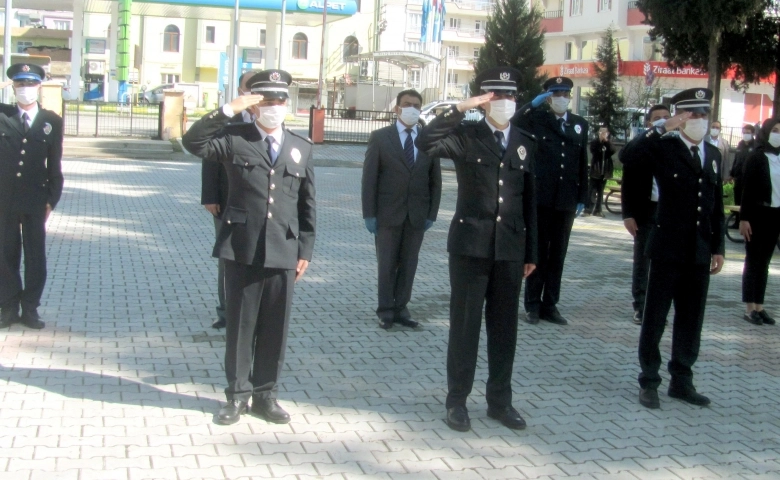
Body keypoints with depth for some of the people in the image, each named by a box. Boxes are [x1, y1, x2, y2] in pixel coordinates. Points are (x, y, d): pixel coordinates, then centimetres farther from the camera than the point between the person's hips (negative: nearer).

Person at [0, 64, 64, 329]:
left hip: (35, 199, 0)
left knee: (35, 256, 5)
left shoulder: (52, 121, 3)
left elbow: (55, 164, 3)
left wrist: (52, 199, -1)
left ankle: (30, 309, 15)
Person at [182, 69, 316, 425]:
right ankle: (237, 394, 19)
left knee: (275, 327, 8)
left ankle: (266, 394, 21)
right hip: (241, 249, -2)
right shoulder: (235, 138, 2)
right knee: (240, 325, 7)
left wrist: (305, 250, 8)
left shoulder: (301, 147, 10)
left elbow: (307, 204, 12)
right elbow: (193, 143, -15)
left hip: (283, 252, 2)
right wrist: (228, 110, -19)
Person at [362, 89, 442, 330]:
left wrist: (432, 214, 1)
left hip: (417, 216, 2)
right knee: (386, 265, 5)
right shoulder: (380, 137, -1)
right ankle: (385, 311, 16)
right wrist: (369, 214, -8)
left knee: (408, 265, 8)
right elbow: (369, 177, -3)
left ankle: (400, 309, 18)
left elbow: (435, 180, 7)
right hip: (388, 213, -2)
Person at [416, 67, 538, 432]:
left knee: (504, 327, 10)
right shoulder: (466, 136, -3)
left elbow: (529, 200, 11)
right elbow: (425, 142, -22)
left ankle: (500, 400, 22)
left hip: (510, 249, 4)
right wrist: (460, 109, -23)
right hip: (470, 245, -4)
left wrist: (531, 252, 10)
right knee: (465, 325, 4)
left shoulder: (525, 142, 10)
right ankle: (457, 400, 16)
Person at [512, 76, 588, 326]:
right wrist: (533, 104, -20)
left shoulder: (580, 124, 10)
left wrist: (582, 198, 8)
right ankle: (533, 305, 12)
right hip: (541, 197, -3)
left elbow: (583, 164, 11)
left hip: (567, 200, 3)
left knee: (558, 254, 8)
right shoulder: (536, 118, 0)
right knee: (538, 251, 5)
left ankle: (550, 305, 16)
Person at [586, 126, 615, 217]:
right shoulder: (595, 141, 0)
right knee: (592, 190, -6)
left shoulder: (609, 142, 8)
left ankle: (597, 210, 12)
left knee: (600, 191, 8)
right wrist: (600, 140, -18)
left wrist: (607, 141, -16)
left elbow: (612, 151, -8)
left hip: (605, 170, 3)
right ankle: (588, 209, -5)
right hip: (595, 169, -3)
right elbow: (593, 151, -16)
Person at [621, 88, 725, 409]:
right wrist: (661, 129, -21)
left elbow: (717, 204, 15)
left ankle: (681, 381, 23)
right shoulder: (664, 148, -4)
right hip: (668, 250, -5)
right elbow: (628, 157, -24)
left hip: (700, 253, 5)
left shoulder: (713, 154, 12)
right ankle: (649, 382, 13)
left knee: (691, 321, 11)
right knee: (655, 319, 4)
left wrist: (718, 247, 12)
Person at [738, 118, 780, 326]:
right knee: (753, 260, 1)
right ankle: (750, 308, 6)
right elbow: (748, 190, -8)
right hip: (758, 214, -5)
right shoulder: (756, 158, -6)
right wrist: (744, 218, -13)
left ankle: (759, 306, 14)